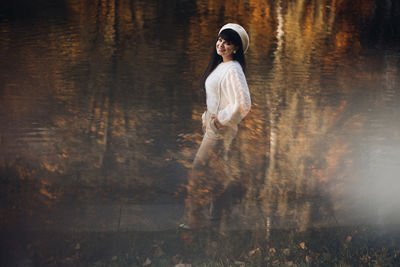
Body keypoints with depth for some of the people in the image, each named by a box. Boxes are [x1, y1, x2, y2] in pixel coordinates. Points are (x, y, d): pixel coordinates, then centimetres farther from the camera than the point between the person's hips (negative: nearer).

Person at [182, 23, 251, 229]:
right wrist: (208, 118, 16)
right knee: (217, 169, 18)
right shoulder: (219, 65, 9)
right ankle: (219, 211, 31)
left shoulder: (233, 70, -21)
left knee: (201, 169, -7)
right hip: (213, 125, 10)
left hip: (222, 128, -10)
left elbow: (243, 104, -28)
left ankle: (197, 218, 1)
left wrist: (221, 119, -18)